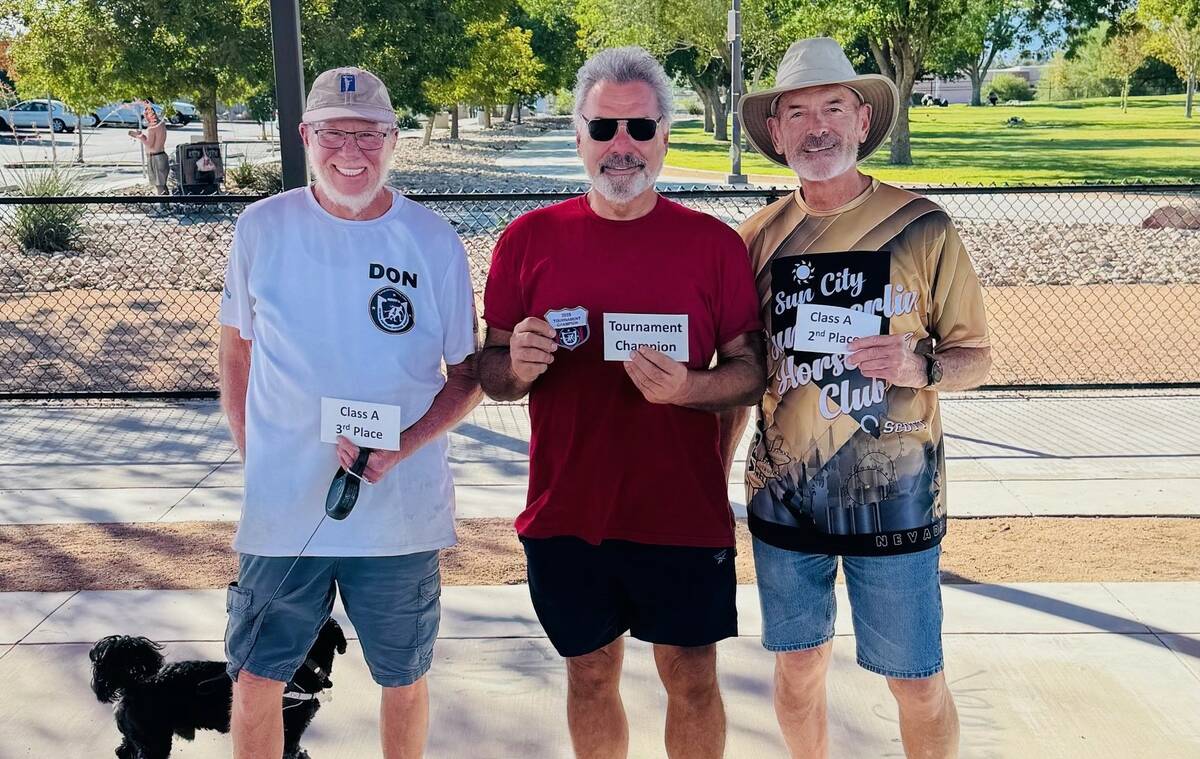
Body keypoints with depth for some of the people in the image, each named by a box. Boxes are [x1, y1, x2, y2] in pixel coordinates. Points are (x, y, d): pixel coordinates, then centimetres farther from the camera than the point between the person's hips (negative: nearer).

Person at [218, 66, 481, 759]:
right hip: (281, 507, 1)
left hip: (401, 513, 0)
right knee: (256, 681, 9)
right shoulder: (262, 228, -2)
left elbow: (469, 374, 0)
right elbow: (236, 347, 9)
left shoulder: (434, 242, -5)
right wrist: (253, 454, 1)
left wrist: (402, 447, -15)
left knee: (403, 678, 15)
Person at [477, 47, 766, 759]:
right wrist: (516, 366, -17)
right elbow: (490, 374, 6)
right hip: (566, 514, 1)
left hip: (684, 514, -1)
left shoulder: (714, 242, -3)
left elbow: (752, 368, 0)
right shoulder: (528, 239, 0)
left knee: (692, 678, 11)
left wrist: (689, 387, -20)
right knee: (592, 673, 16)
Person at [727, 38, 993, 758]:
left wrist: (921, 367, -21)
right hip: (783, 492, 3)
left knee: (917, 684, 7)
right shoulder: (759, 236, 2)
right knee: (798, 666, 15)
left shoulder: (923, 227, -6)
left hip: (892, 495, -2)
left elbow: (976, 355, 0)